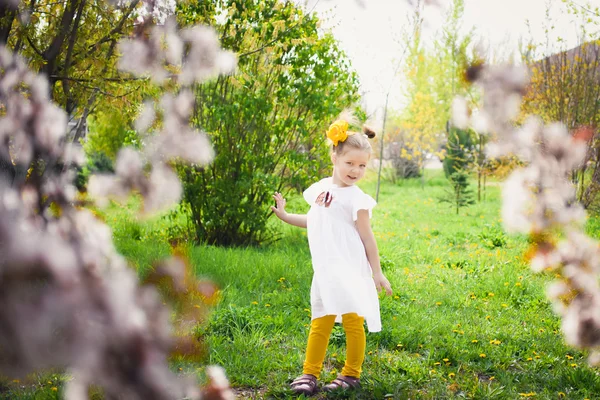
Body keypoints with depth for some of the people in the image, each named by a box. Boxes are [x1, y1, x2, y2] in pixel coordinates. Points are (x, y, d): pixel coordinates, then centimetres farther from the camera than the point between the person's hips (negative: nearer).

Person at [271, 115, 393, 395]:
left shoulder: (355, 198, -9)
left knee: (352, 320, -1)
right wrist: (285, 215, 27)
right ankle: (310, 374, 16)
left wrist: (377, 272, -5)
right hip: (325, 270, 6)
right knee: (320, 323, 10)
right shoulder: (320, 189, 9)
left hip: (350, 270, -6)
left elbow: (367, 236, -6)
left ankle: (351, 374, 12)